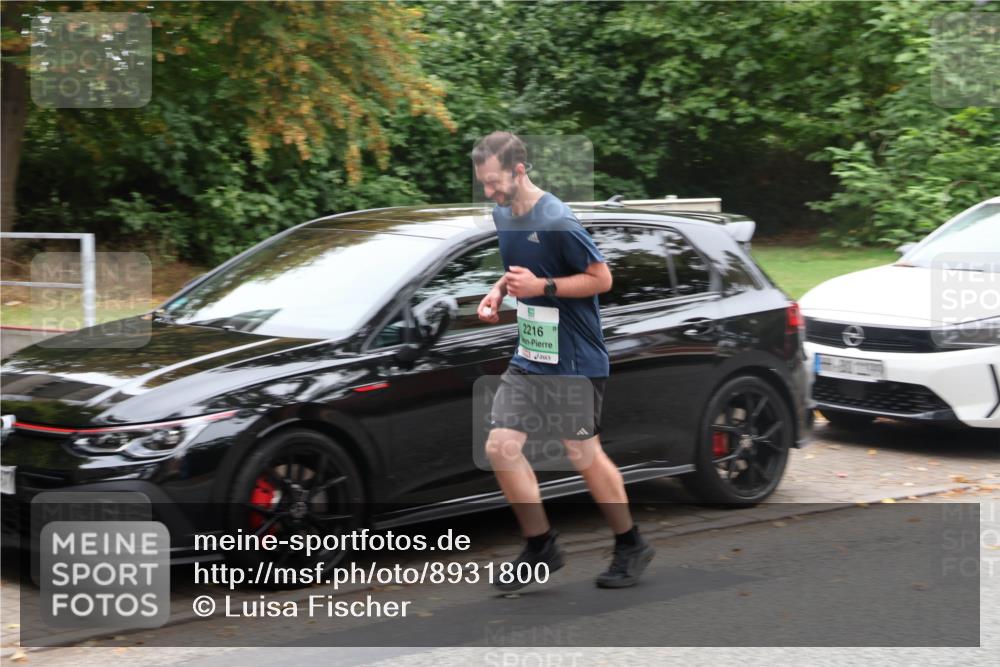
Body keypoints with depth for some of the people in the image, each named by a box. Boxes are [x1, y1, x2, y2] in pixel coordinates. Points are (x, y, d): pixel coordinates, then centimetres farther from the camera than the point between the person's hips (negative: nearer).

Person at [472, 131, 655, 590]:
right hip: (529, 357, 8)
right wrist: (498, 291, 4)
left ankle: (631, 547, 21)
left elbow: (601, 278, -16)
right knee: (500, 447, -1)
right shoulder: (503, 216, 6)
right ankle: (541, 548, 13)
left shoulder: (557, 221, -20)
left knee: (583, 456, 1)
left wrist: (541, 286, -23)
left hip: (574, 361, -8)